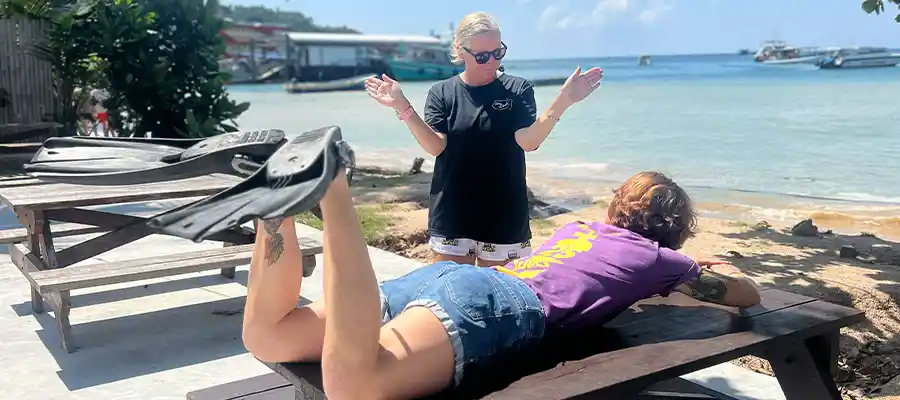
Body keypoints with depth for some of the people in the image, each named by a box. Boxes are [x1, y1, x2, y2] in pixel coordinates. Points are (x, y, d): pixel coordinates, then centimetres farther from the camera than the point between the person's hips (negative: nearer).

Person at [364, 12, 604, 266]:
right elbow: (435, 146, -11)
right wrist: (403, 107, -23)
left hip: (504, 216, 0)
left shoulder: (518, 90, 0)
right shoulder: (442, 92, 2)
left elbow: (528, 141, -14)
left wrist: (562, 101, -28)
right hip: (452, 215, 0)